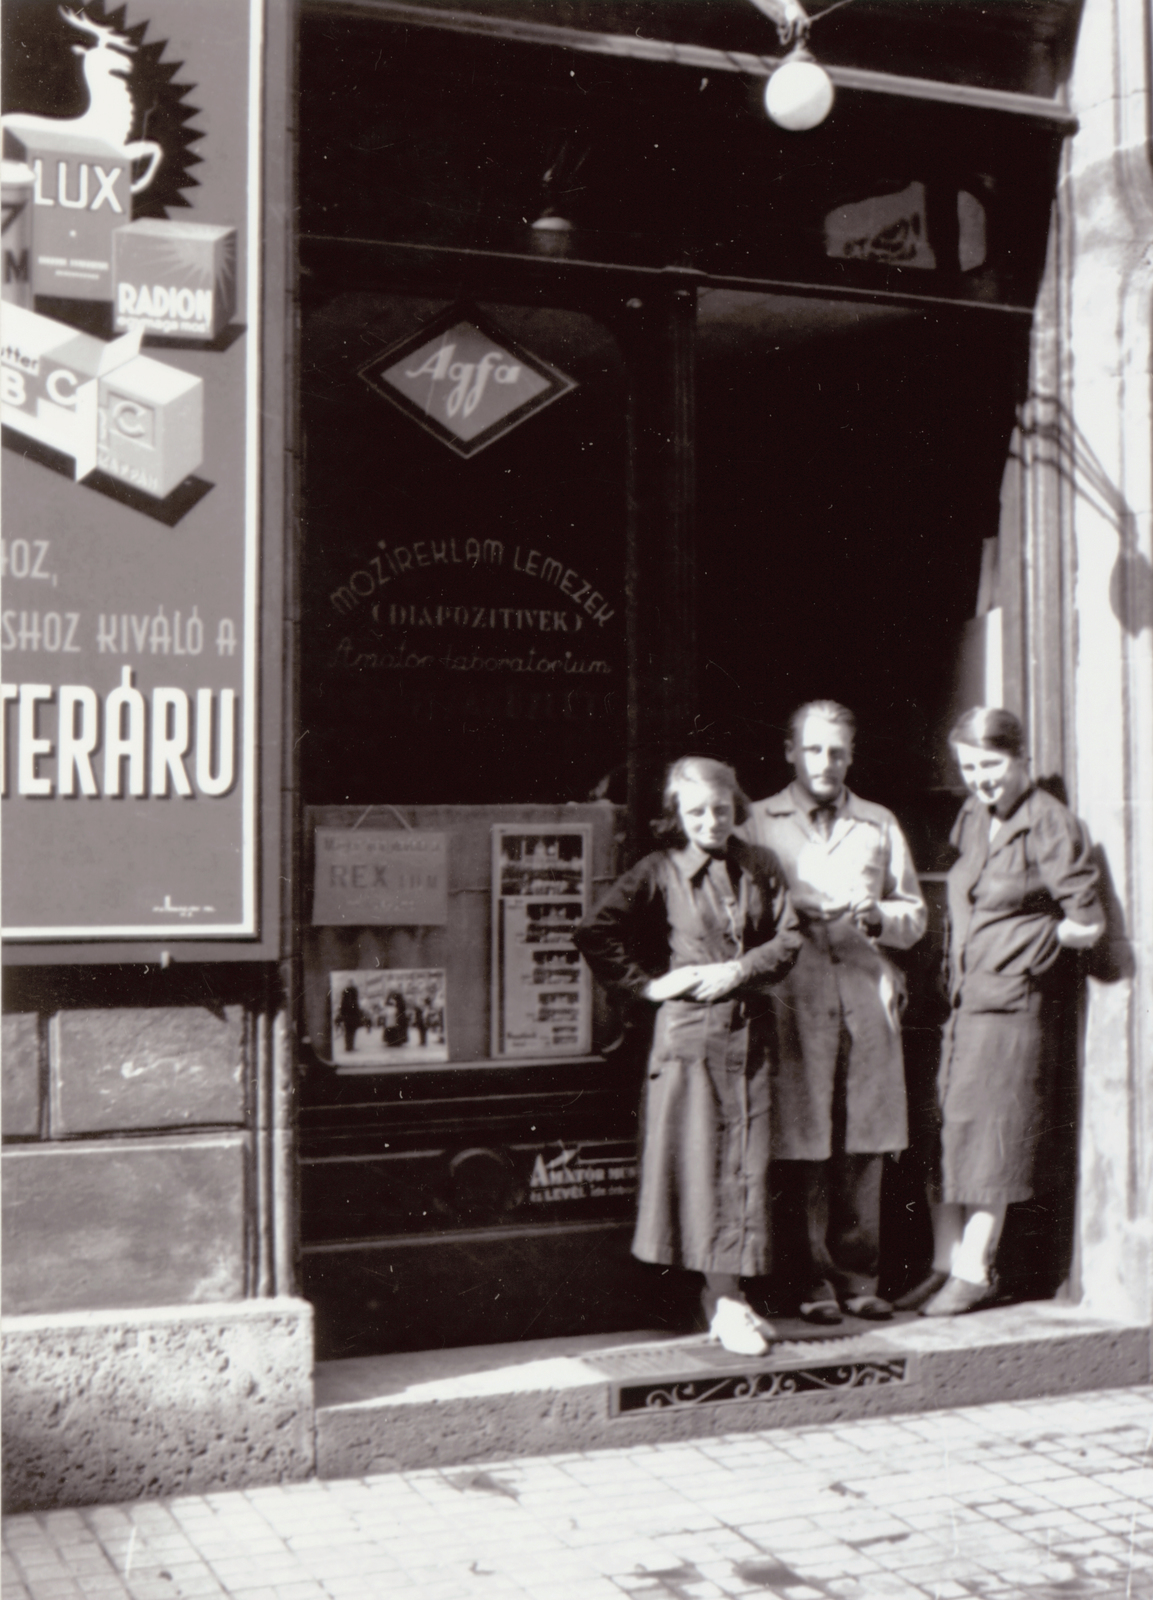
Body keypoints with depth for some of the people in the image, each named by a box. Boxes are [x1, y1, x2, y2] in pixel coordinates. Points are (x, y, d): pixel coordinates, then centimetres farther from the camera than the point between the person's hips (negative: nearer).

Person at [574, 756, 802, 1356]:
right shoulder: (659, 872, -1)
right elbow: (594, 934, -6)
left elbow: (789, 939, 7)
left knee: (744, 1163, 4)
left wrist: (738, 971, -8)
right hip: (688, 1031, -3)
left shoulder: (760, 868, 10)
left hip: (749, 1029, 4)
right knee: (698, 1161, -3)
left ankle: (726, 1294, 13)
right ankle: (724, 1302, 2)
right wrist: (648, 983, -8)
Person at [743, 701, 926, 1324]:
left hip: (867, 997, 3)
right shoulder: (758, 823, 10)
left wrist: (878, 915, -2)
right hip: (794, 997, -3)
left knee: (865, 1145, 2)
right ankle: (809, 1280, 4)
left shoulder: (880, 825, 19)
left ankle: (858, 1276, 11)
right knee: (801, 1146, -5)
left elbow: (915, 917, 19)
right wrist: (793, 911, -9)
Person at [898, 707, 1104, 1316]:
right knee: (944, 1130, 8)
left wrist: (1025, 933, -1)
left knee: (989, 1133, -2)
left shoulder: (1049, 824, -10)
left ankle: (974, 1271, 8)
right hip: (963, 998, 7)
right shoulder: (971, 819, 12)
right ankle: (945, 1264, 17)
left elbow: (1088, 926, -10)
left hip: (1014, 1001, -7)